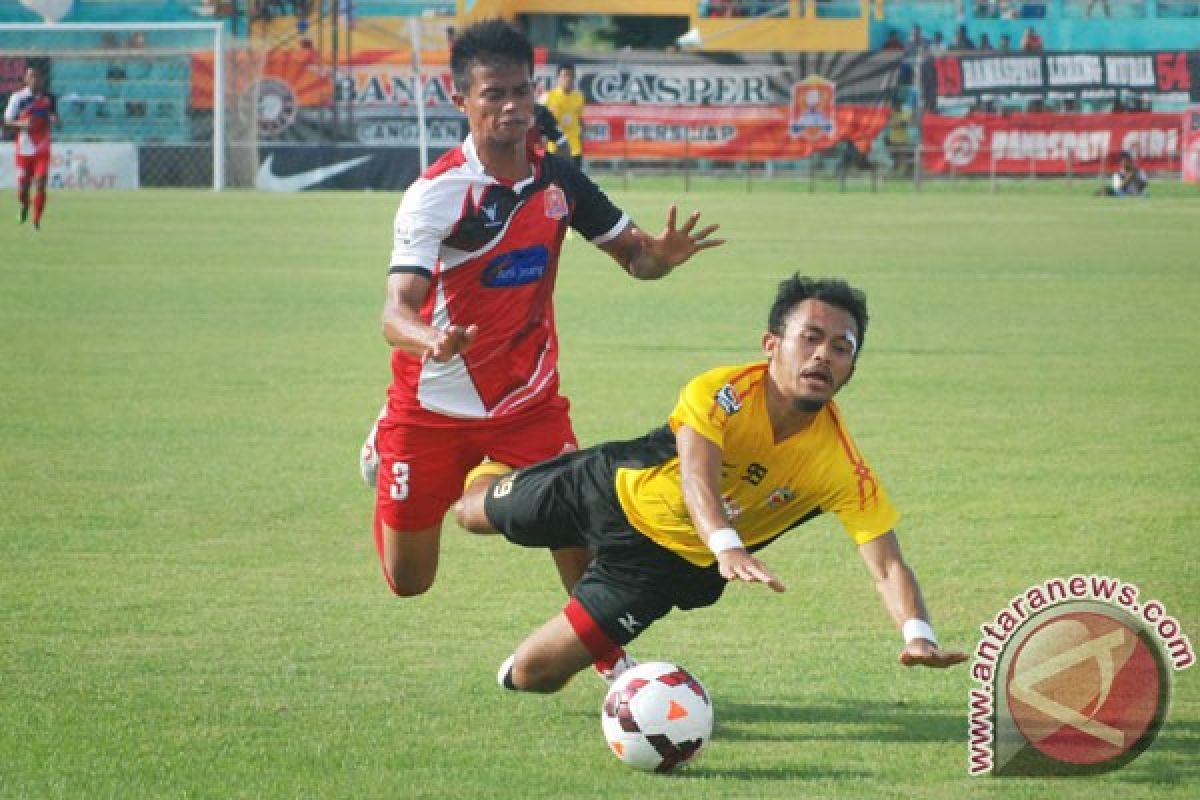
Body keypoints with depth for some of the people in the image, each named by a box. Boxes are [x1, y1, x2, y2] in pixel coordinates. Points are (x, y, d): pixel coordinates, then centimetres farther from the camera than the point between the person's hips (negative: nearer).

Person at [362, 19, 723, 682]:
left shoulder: (557, 180, -5)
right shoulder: (434, 195, -20)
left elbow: (633, 255, 3)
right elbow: (397, 309, -30)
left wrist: (663, 253, -23)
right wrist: (432, 341, -54)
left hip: (528, 403, 3)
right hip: (431, 411, -3)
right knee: (409, 582, 9)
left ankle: (610, 659, 8)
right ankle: (381, 457, 41)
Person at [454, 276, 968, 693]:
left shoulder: (842, 467, -29)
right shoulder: (722, 392, -33)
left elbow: (887, 567, -32)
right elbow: (696, 477, -48)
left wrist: (917, 636, -53)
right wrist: (728, 547, -69)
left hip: (670, 560, 0)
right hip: (615, 488, 0)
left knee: (534, 673, -6)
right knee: (473, 514, 24)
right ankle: (495, 471, 61)